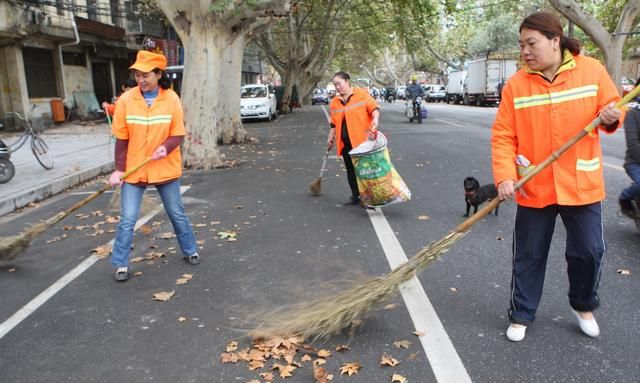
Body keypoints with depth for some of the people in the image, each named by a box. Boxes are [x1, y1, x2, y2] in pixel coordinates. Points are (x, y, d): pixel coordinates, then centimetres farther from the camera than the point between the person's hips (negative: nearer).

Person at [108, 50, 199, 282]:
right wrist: (119, 169, -5)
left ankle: (189, 251, 33)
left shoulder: (172, 99, -8)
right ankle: (121, 264, 16)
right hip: (134, 170, 0)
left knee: (177, 214, 14)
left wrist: (166, 147, -26)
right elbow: (122, 139, -2)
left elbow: (178, 134, -5)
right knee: (127, 219, 1)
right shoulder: (126, 100, -7)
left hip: (165, 169, 0)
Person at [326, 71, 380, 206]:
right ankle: (355, 196, 20)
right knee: (350, 169, 9)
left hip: (362, 139, -5)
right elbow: (334, 123, 20)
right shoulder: (334, 102, 15)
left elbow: (373, 108, -8)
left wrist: (375, 119, -26)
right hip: (345, 143, 5)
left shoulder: (362, 94, -1)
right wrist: (330, 139, 18)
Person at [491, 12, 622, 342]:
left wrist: (611, 117, -15)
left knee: (589, 251, 11)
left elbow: (612, 106, 8)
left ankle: (584, 306, 39)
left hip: (581, 184, 1)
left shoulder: (592, 70, -4)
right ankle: (521, 316, 27)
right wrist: (505, 176, -21)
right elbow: (503, 136, -9)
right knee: (529, 255, 9)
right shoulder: (516, 84, -7)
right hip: (533, 188, -1)